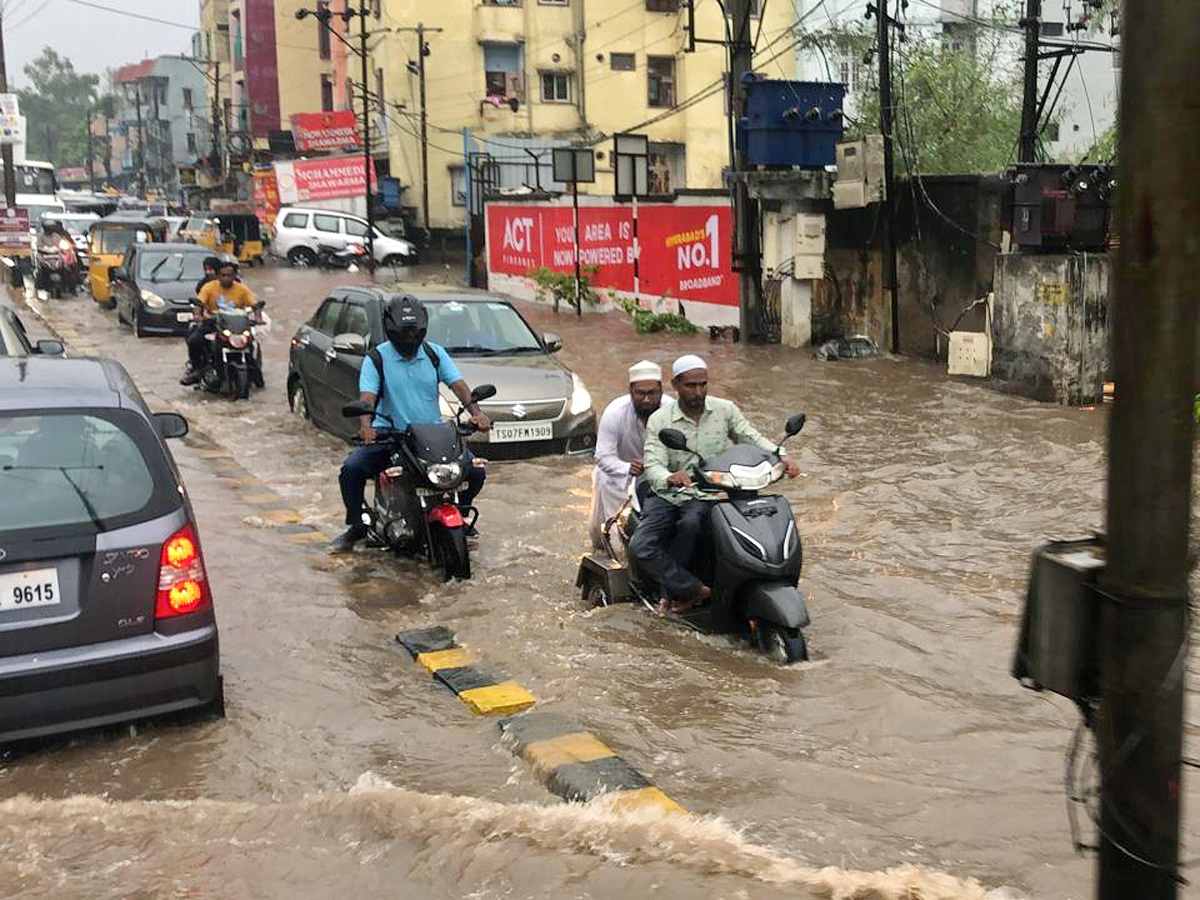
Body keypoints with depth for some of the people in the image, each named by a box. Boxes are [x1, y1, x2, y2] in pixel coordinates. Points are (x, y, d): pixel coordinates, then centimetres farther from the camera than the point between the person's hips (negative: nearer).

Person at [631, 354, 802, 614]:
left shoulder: (725, 410, 4)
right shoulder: (659, 420, -2)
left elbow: (753, 439, 4)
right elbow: (653, 465, -13)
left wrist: (782, 458, -17)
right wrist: (669, 478, -37)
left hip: (708, 495, 0)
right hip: (669, 494, 0)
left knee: (690, 523, -35)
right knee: (640, 547, -23)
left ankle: (671, 590, -14)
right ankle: (696, 590, -13)